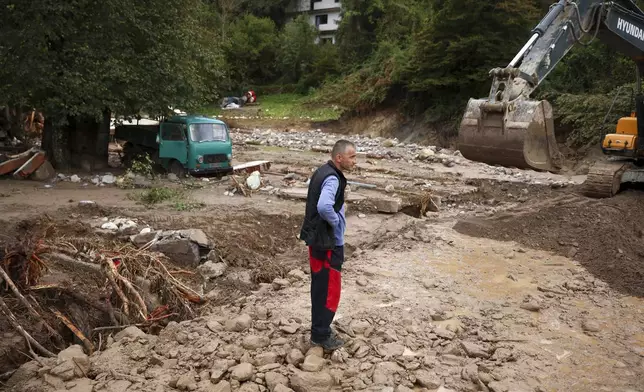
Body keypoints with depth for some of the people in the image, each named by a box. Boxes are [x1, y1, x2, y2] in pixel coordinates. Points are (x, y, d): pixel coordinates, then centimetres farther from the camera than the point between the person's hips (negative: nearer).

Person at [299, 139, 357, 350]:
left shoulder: (323, 172, 9)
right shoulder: (332, 178, -22)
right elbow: (324, 206, -38)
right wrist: (336, 221, -20)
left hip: (318, 239, 10)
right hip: (328, 243, -10)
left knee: (320, 288, 18)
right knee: (329, 290, 2)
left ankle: (320, 330, 31)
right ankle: (321, 335, 13)